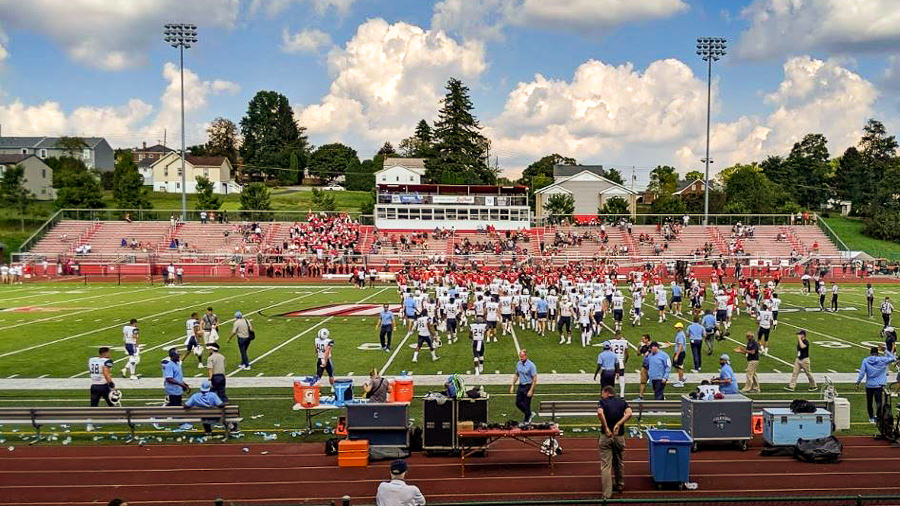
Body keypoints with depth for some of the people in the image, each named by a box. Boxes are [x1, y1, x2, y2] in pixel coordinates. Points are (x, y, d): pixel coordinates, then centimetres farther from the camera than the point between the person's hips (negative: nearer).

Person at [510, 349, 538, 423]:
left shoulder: (531, 365, -17)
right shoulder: (518, 364, 3)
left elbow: (535, 379, -16)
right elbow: (516, 375, 17)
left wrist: (531, 390, -19)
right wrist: (513, 385, 13)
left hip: (528, 386, -7)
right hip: (520, 386, 7)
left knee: (526, 405, 0)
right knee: (518, 403, 10)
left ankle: (527, 421, 16)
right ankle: (530, 414, 30)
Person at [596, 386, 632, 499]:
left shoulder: (603, 402, -1)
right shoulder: (622, 401, 8)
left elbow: (600, 413, -23)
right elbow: (629, 413, -11)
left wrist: (606, 428, -17)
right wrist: (618, 424, -12)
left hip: (606, 436, -3)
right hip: (619, 436, 3)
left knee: (605, 465, -2)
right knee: (619, 463, 23)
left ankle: (607, 494, -7)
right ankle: (620, 485, 39)